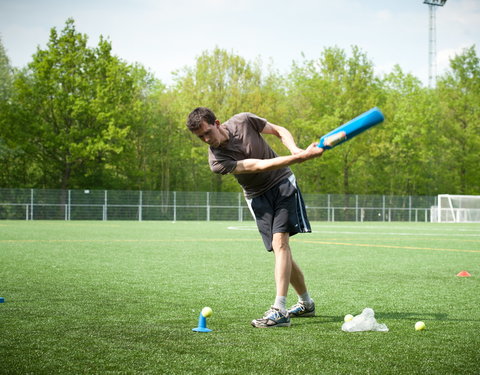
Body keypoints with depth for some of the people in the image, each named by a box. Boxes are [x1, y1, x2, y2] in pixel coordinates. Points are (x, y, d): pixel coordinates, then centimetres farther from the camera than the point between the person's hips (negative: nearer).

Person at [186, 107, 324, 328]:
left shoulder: (244, 121, -13)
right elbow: (258, 165, -28)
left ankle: (279, 310, -27)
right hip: (258, 196, 1)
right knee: (281, 251, 0)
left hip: (283, 182, -1)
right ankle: (306, 303, 23)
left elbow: (280, 131, 2)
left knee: (280, 241, -18)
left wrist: (295, 149, -19)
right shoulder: (217, 161, -20)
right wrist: (300, 157, -35)